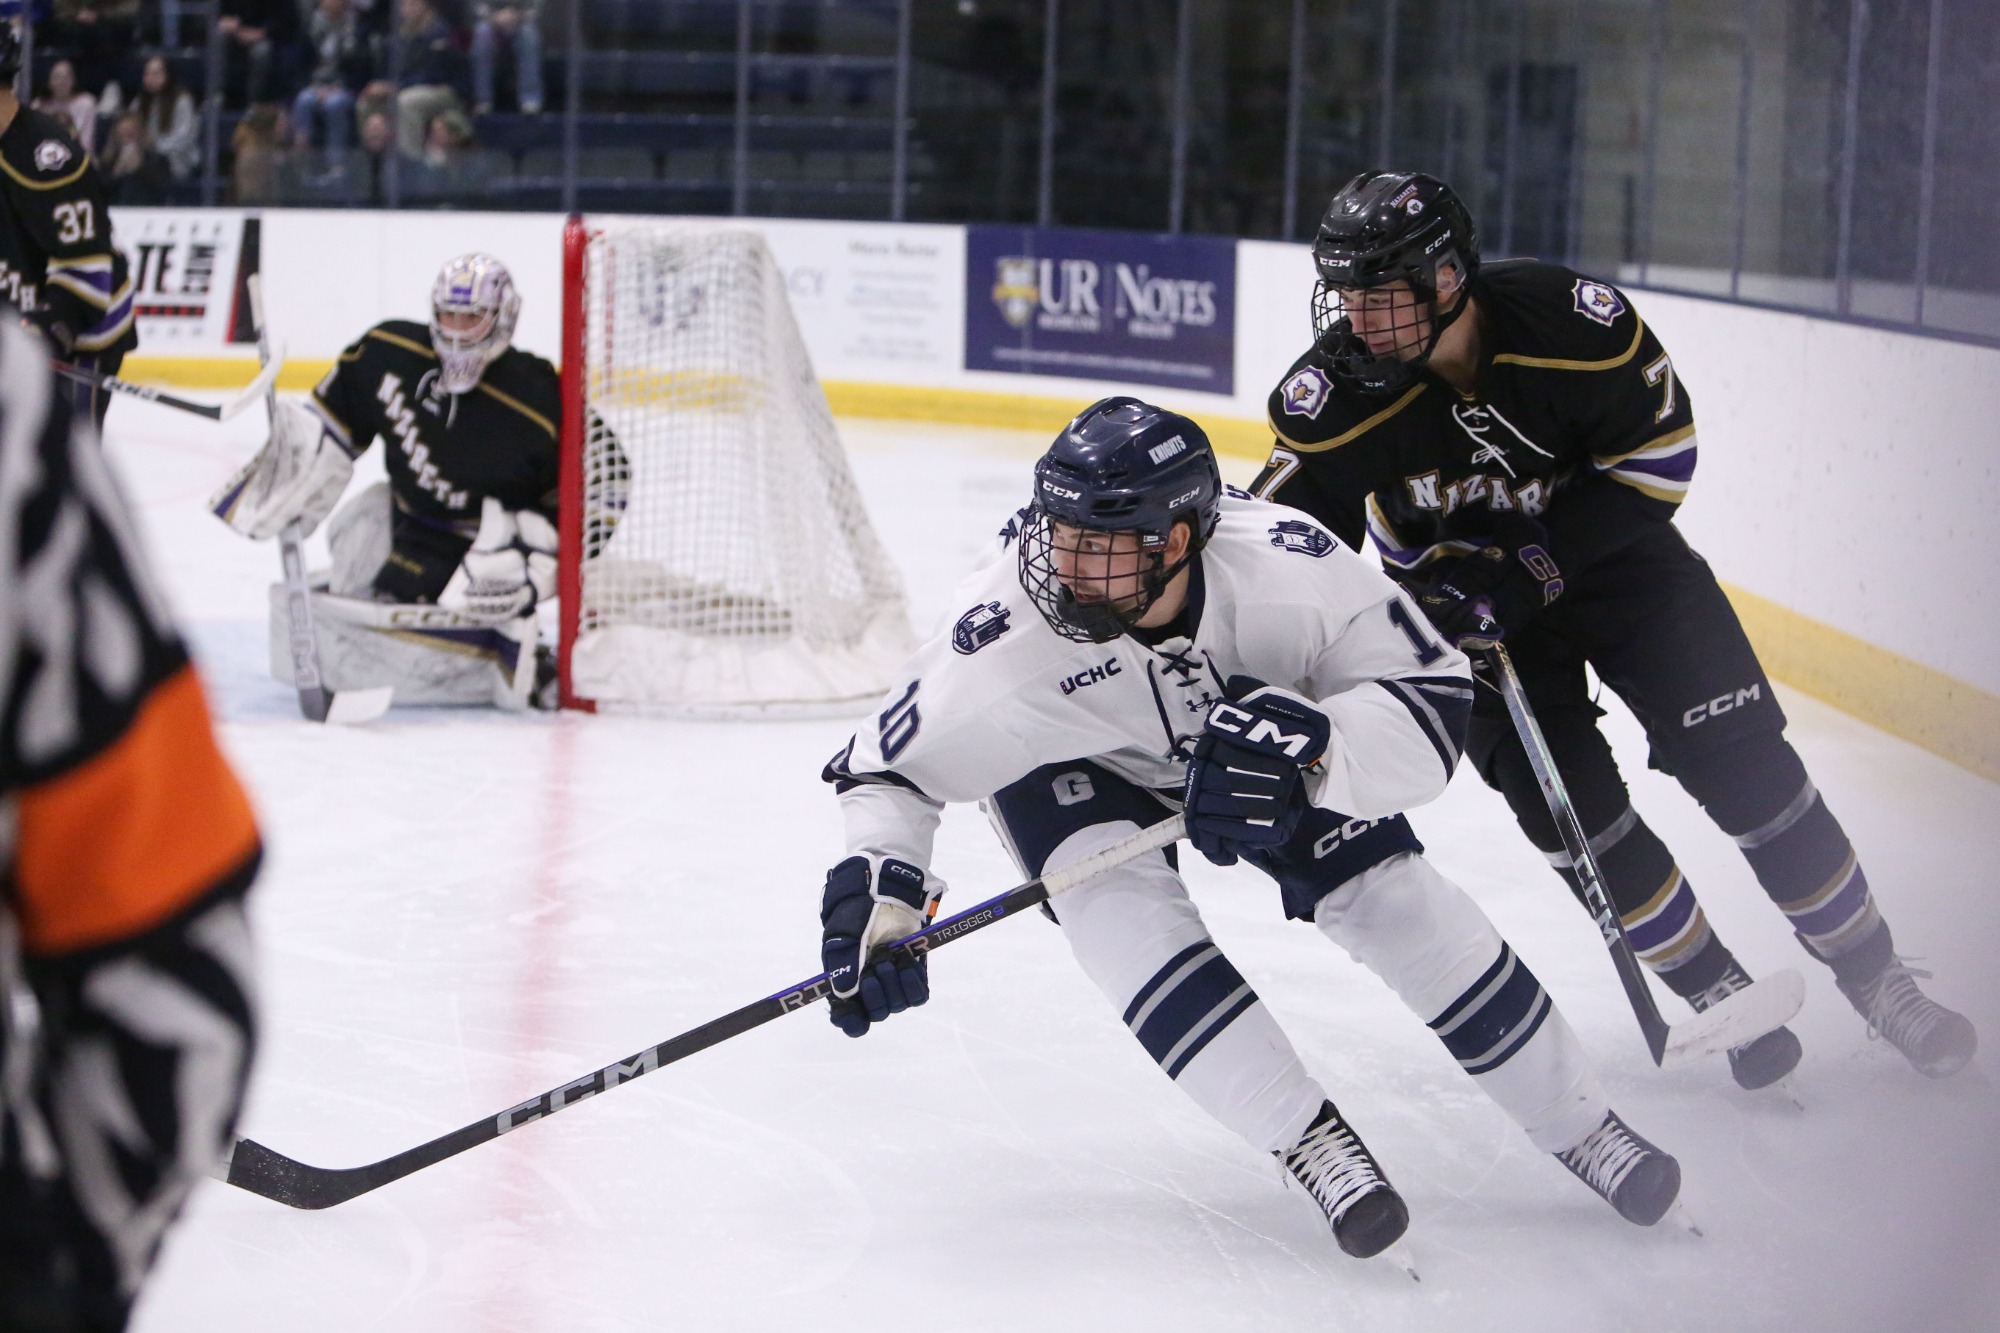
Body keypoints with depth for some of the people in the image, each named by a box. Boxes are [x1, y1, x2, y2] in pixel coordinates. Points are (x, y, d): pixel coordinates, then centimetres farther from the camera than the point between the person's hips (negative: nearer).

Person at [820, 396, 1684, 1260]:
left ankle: (1579, 1126, 13)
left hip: (1253, 729, 1)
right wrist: (875, 889, -39)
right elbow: (899, 761, -24)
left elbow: (1431, 702, -31)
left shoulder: (1288, 567, -38)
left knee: (1392, 897, -6)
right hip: (1063, 762, -1)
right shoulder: (1007, 635, -38)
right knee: (1121, 905, -28)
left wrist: (1307, 749, -47)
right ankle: (1308, 1136, -17)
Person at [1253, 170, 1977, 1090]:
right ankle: (1721, 995, 9)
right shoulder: (1334, 399, -24)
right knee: (1570, 805, -11)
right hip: (1462, 593, 1)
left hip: (1609, 548, -1)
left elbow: (1658, 453, -16)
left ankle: (1872, 975, 12)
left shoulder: (1571, 322, -29)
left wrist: (1535, 568, -24)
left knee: (1742, 764, -5)